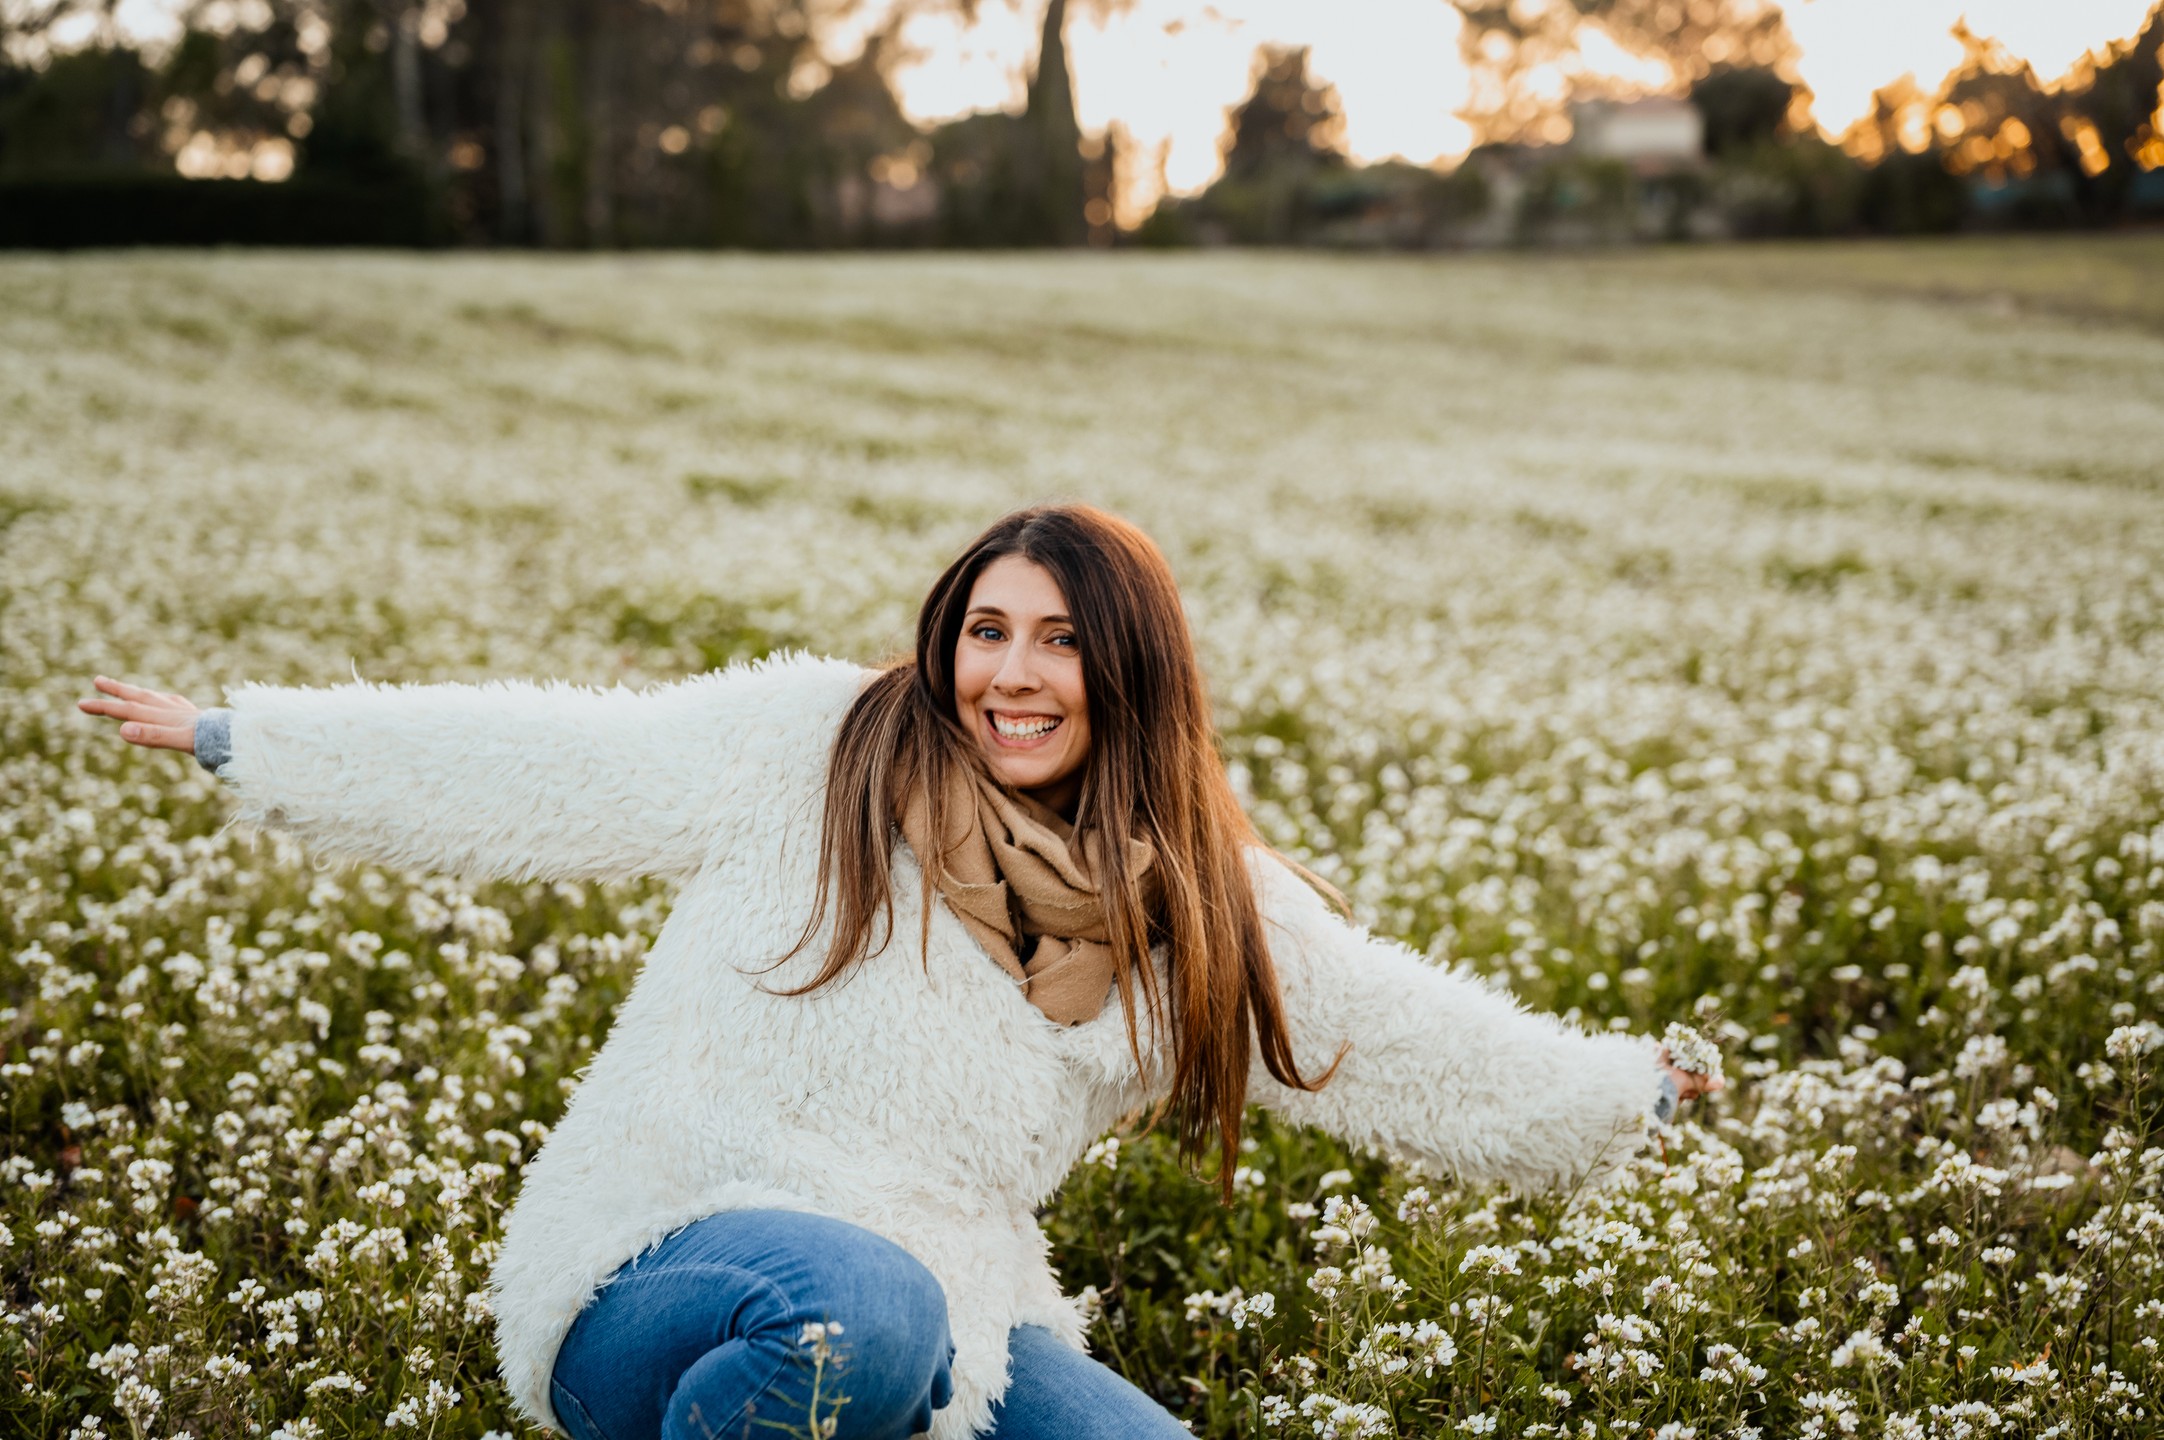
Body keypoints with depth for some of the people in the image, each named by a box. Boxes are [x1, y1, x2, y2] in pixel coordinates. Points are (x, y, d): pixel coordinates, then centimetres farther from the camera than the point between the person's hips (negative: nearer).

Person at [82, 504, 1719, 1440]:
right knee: (854, 1307, -37)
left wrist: (1622, 1091, 16)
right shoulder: (814, 748, -1)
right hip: (657, 1273, -4)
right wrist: (243, 735, 4)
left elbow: (1396, 1026, 15)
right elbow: (550, 763, 2)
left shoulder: (1189, 902, 9)